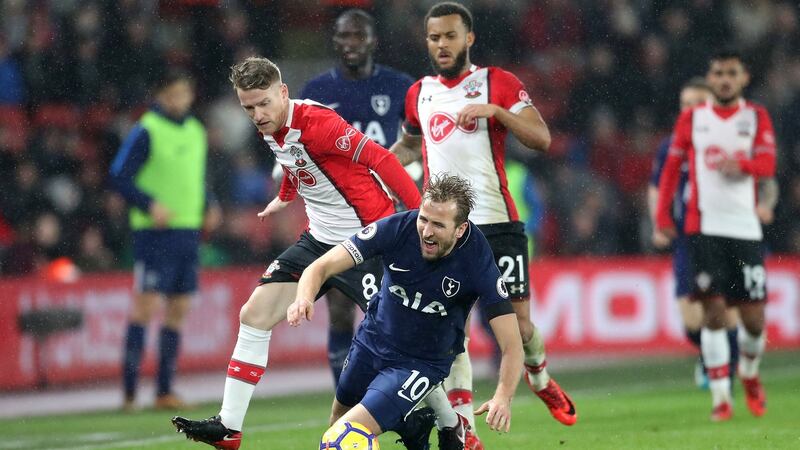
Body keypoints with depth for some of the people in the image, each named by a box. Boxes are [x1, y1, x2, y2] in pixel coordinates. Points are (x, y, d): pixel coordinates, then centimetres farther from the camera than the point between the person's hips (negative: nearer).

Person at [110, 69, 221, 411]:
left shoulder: (196, 132, 14)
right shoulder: (146, 132, -7)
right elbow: (119, 177, -10)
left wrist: (207, 208, 9)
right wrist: (150, 205, -21)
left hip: (188, 231, 7)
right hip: (154, 232, -7)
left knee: (179, 310, 7)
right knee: (146, 305, -10)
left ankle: (165, 391, 13)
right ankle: (129, 391, -9)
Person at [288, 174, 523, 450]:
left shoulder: (479, 265, -28)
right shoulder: (397, 229, -24)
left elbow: (511, 344, -26)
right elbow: (322, 266, -24)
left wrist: (503, 397, -44)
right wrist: (304, 298, -46)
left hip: (424, 362, -4)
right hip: (372, 341, 4)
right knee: (338, 422, 25)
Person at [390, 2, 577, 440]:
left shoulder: (498, 83, 0)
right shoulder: (419, 94, 13)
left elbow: (541, 139, -8)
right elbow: (408, 144, 31)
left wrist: (495, 110, -21)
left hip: (497, 221, -2)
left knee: (518, 324, 1)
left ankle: (539, 378, 36)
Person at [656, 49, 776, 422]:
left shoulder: (756, 118, 8)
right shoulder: (691, 119, 9)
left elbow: (767, 164, -5)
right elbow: (672, 166, 15)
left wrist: (741, 164, -26)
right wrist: (662, 213, 9)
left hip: (746, 227, 1)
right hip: (704, 227, -1)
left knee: (753, 318, -1)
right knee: (714, 309, -11)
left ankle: (749, 372, 30)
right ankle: (720, 396, -7)